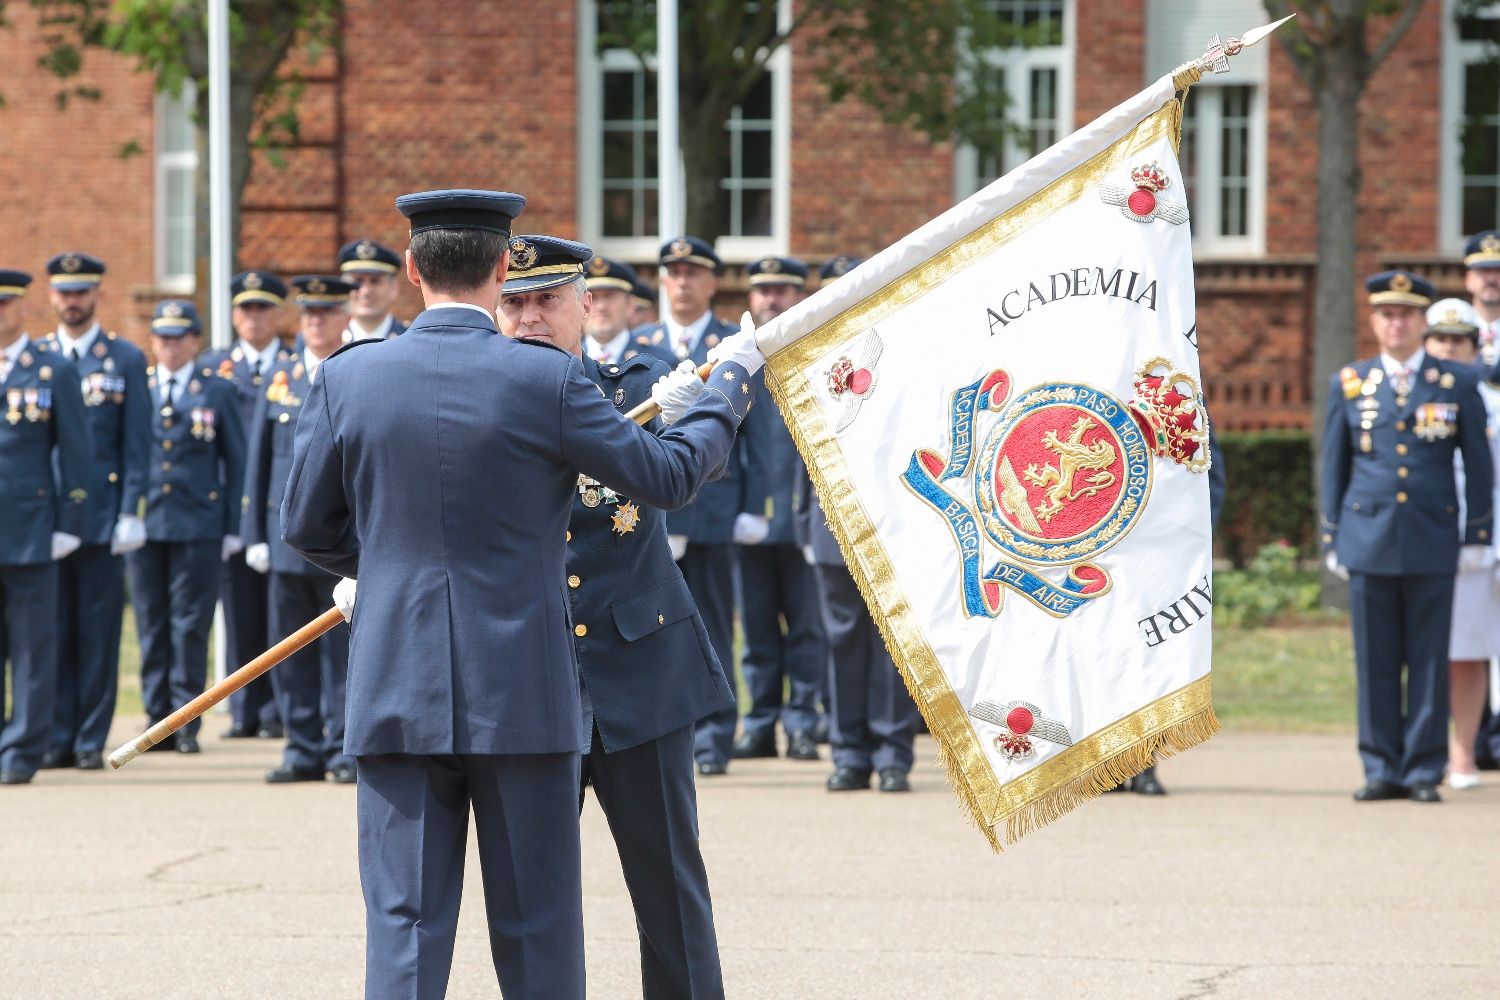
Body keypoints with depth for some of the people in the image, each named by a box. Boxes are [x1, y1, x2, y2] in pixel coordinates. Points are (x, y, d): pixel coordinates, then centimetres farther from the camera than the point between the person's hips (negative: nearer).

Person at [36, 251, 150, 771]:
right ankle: (58, 737, 6)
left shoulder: (126, 360, 5)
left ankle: (91, 740, 4)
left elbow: (137, 446, 2)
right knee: (52, 629, 1)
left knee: (98, 630, -1)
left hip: (101, 516, -2)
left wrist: (130, 513, -6)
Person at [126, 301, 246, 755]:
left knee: (190, 625, -3)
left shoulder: (217, 391, 4)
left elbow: (236, 461, 6)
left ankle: (186, 721, 1)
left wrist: (232, 529, 1)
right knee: (151, 626, 4)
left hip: (199, 526, -2)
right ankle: (158, 715, 9)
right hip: (145, 524, 2)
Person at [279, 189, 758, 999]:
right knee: (535, 930, 8)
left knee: (403, 923, 3)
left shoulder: (347, 378, -1)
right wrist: (727, 387, 18)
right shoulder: (546, 380, -9)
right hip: (521, 693, -2)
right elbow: (668, 477, 0)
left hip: (396, 693, 2)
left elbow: (307, 526, 9)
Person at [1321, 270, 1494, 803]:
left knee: (1429, 659, 0)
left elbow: (1478, 465, 7)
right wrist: (1331, 538, 10)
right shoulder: (1349, 384, 8)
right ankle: (1381, 769, 7)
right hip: (1369, 540, 1)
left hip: (1433, 540, -1)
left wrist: (1478, 537, 2)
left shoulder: (1458, 384, 5)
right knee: (1375, 661, 1)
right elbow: (1334, 466, 12)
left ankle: (1424, 771, 5)